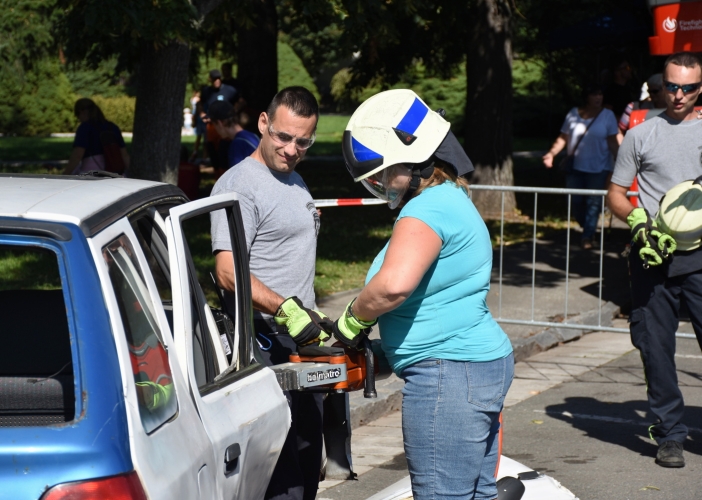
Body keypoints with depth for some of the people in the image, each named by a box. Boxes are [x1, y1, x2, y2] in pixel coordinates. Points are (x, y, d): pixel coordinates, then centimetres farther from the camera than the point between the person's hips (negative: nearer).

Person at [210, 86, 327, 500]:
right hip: (266, 347, -9)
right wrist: (286, 310, -34)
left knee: (308, 464, 14)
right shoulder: (240, 184, -13)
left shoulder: (295, 181, 16)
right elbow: (229, 272, -24)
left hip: (304, 341, 10)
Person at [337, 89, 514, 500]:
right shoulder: (454, 200, 17)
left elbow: (394, 283, -32)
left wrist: (353, 321, -14)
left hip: (448, 374, -11)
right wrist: (384, 349, 16)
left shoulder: (428, 208, -16)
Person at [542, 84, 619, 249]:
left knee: (593, 203, -5)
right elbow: (563, 138, 7)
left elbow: (612, 142, -1)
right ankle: (586, 228, 26)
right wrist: (551, 153, -7)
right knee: (576, 201, 4)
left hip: (598, 169, -2)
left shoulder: (607, 115, 2)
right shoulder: (573, 114, 6)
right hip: (575, 167, 2)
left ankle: (587, 237, 1)